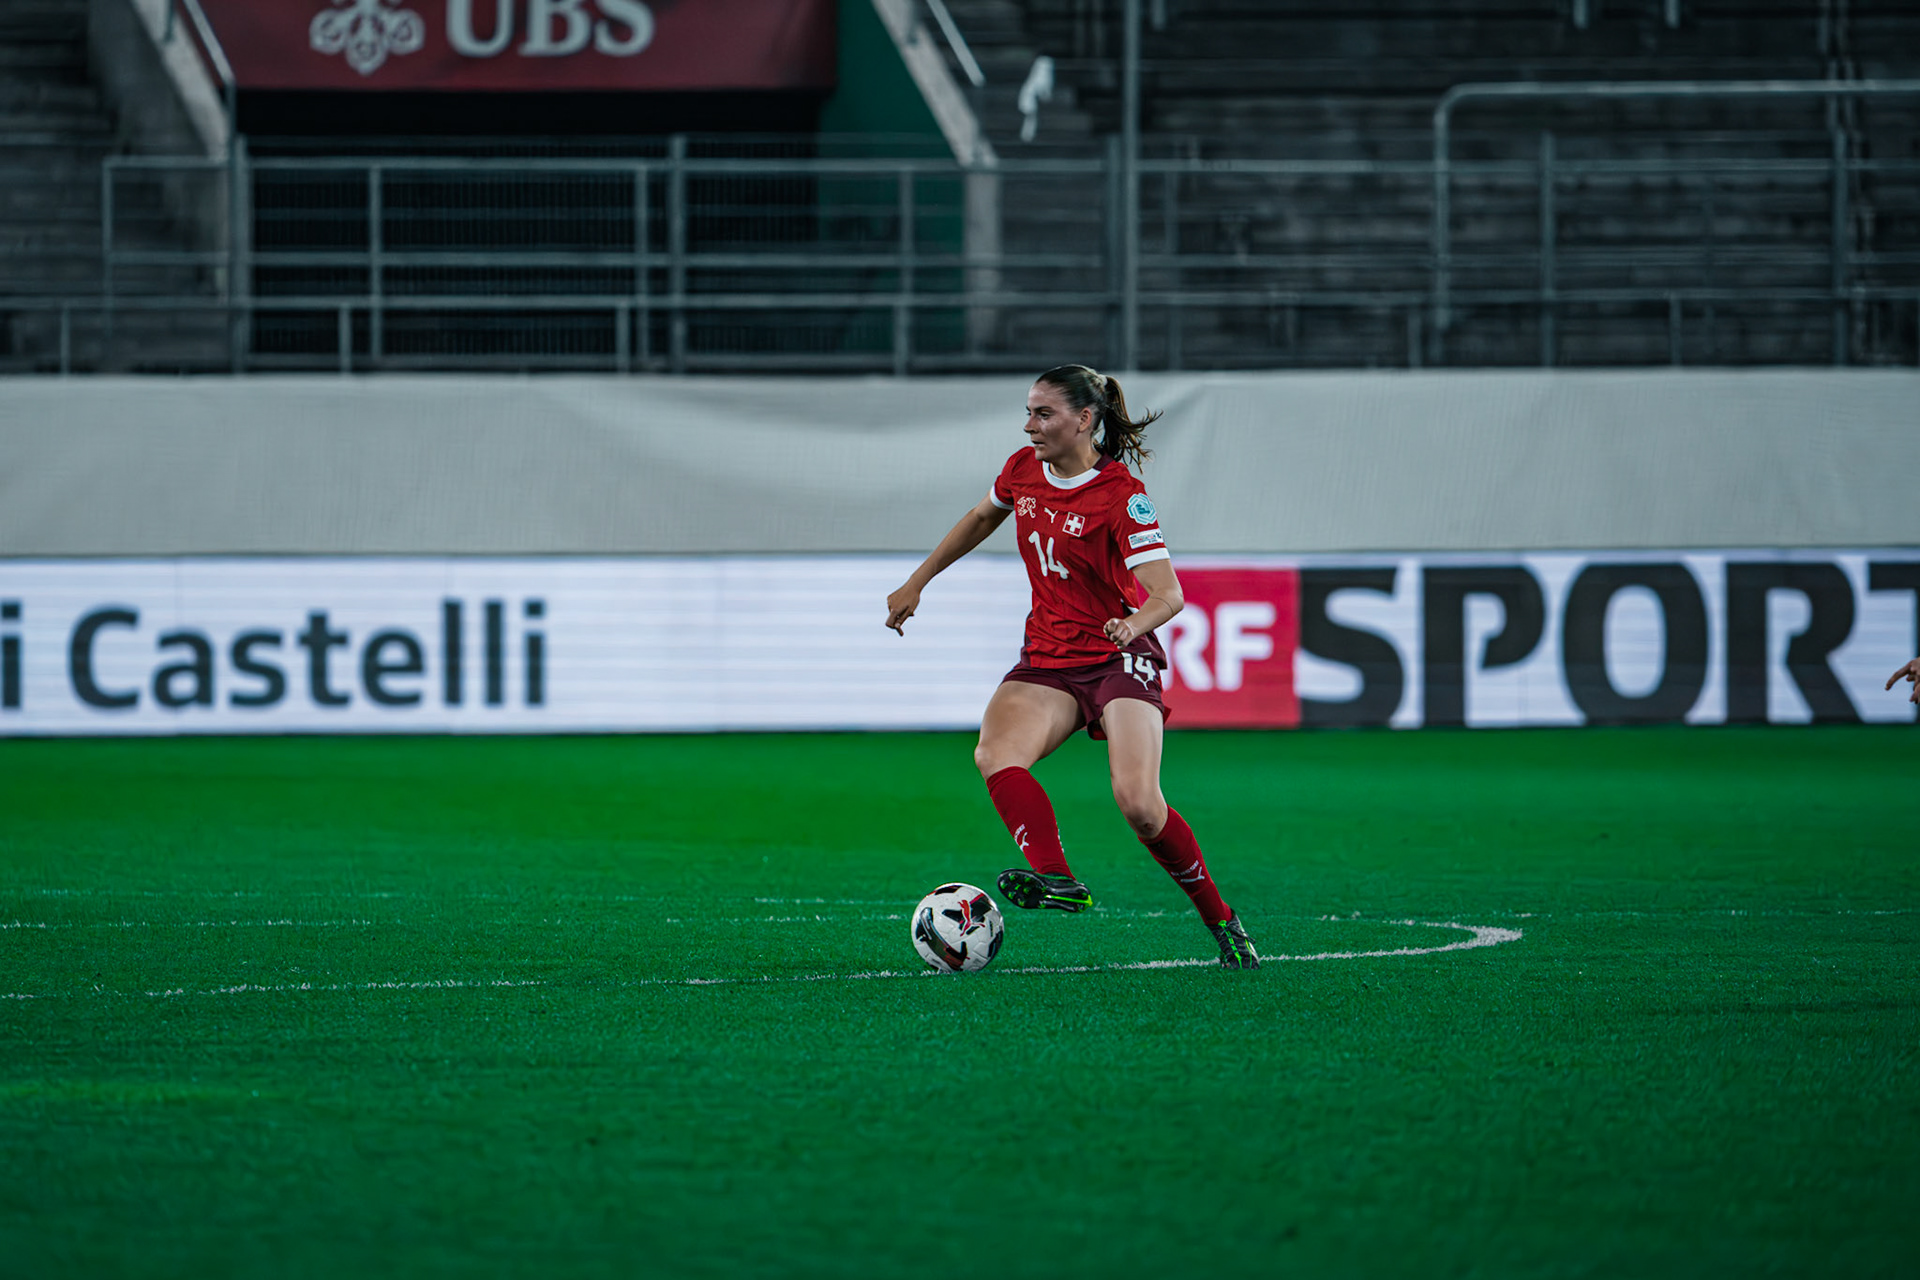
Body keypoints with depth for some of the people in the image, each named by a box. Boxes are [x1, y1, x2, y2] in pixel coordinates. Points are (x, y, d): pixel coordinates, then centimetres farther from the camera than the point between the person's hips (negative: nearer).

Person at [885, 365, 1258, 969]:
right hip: (1047, 662, 5)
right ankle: (1056, 879, -41)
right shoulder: (1024, 470, 3)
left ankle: (1221, 921, -1)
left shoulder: (1121, 495, -15)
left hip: (1119, 659, -5)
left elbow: (1169, 593, -23)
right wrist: (916, 583, 27)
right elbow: (982, 518, 25)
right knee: (995, 755, -27)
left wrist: (1134, 624, -45)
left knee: (1139, 805, -21)